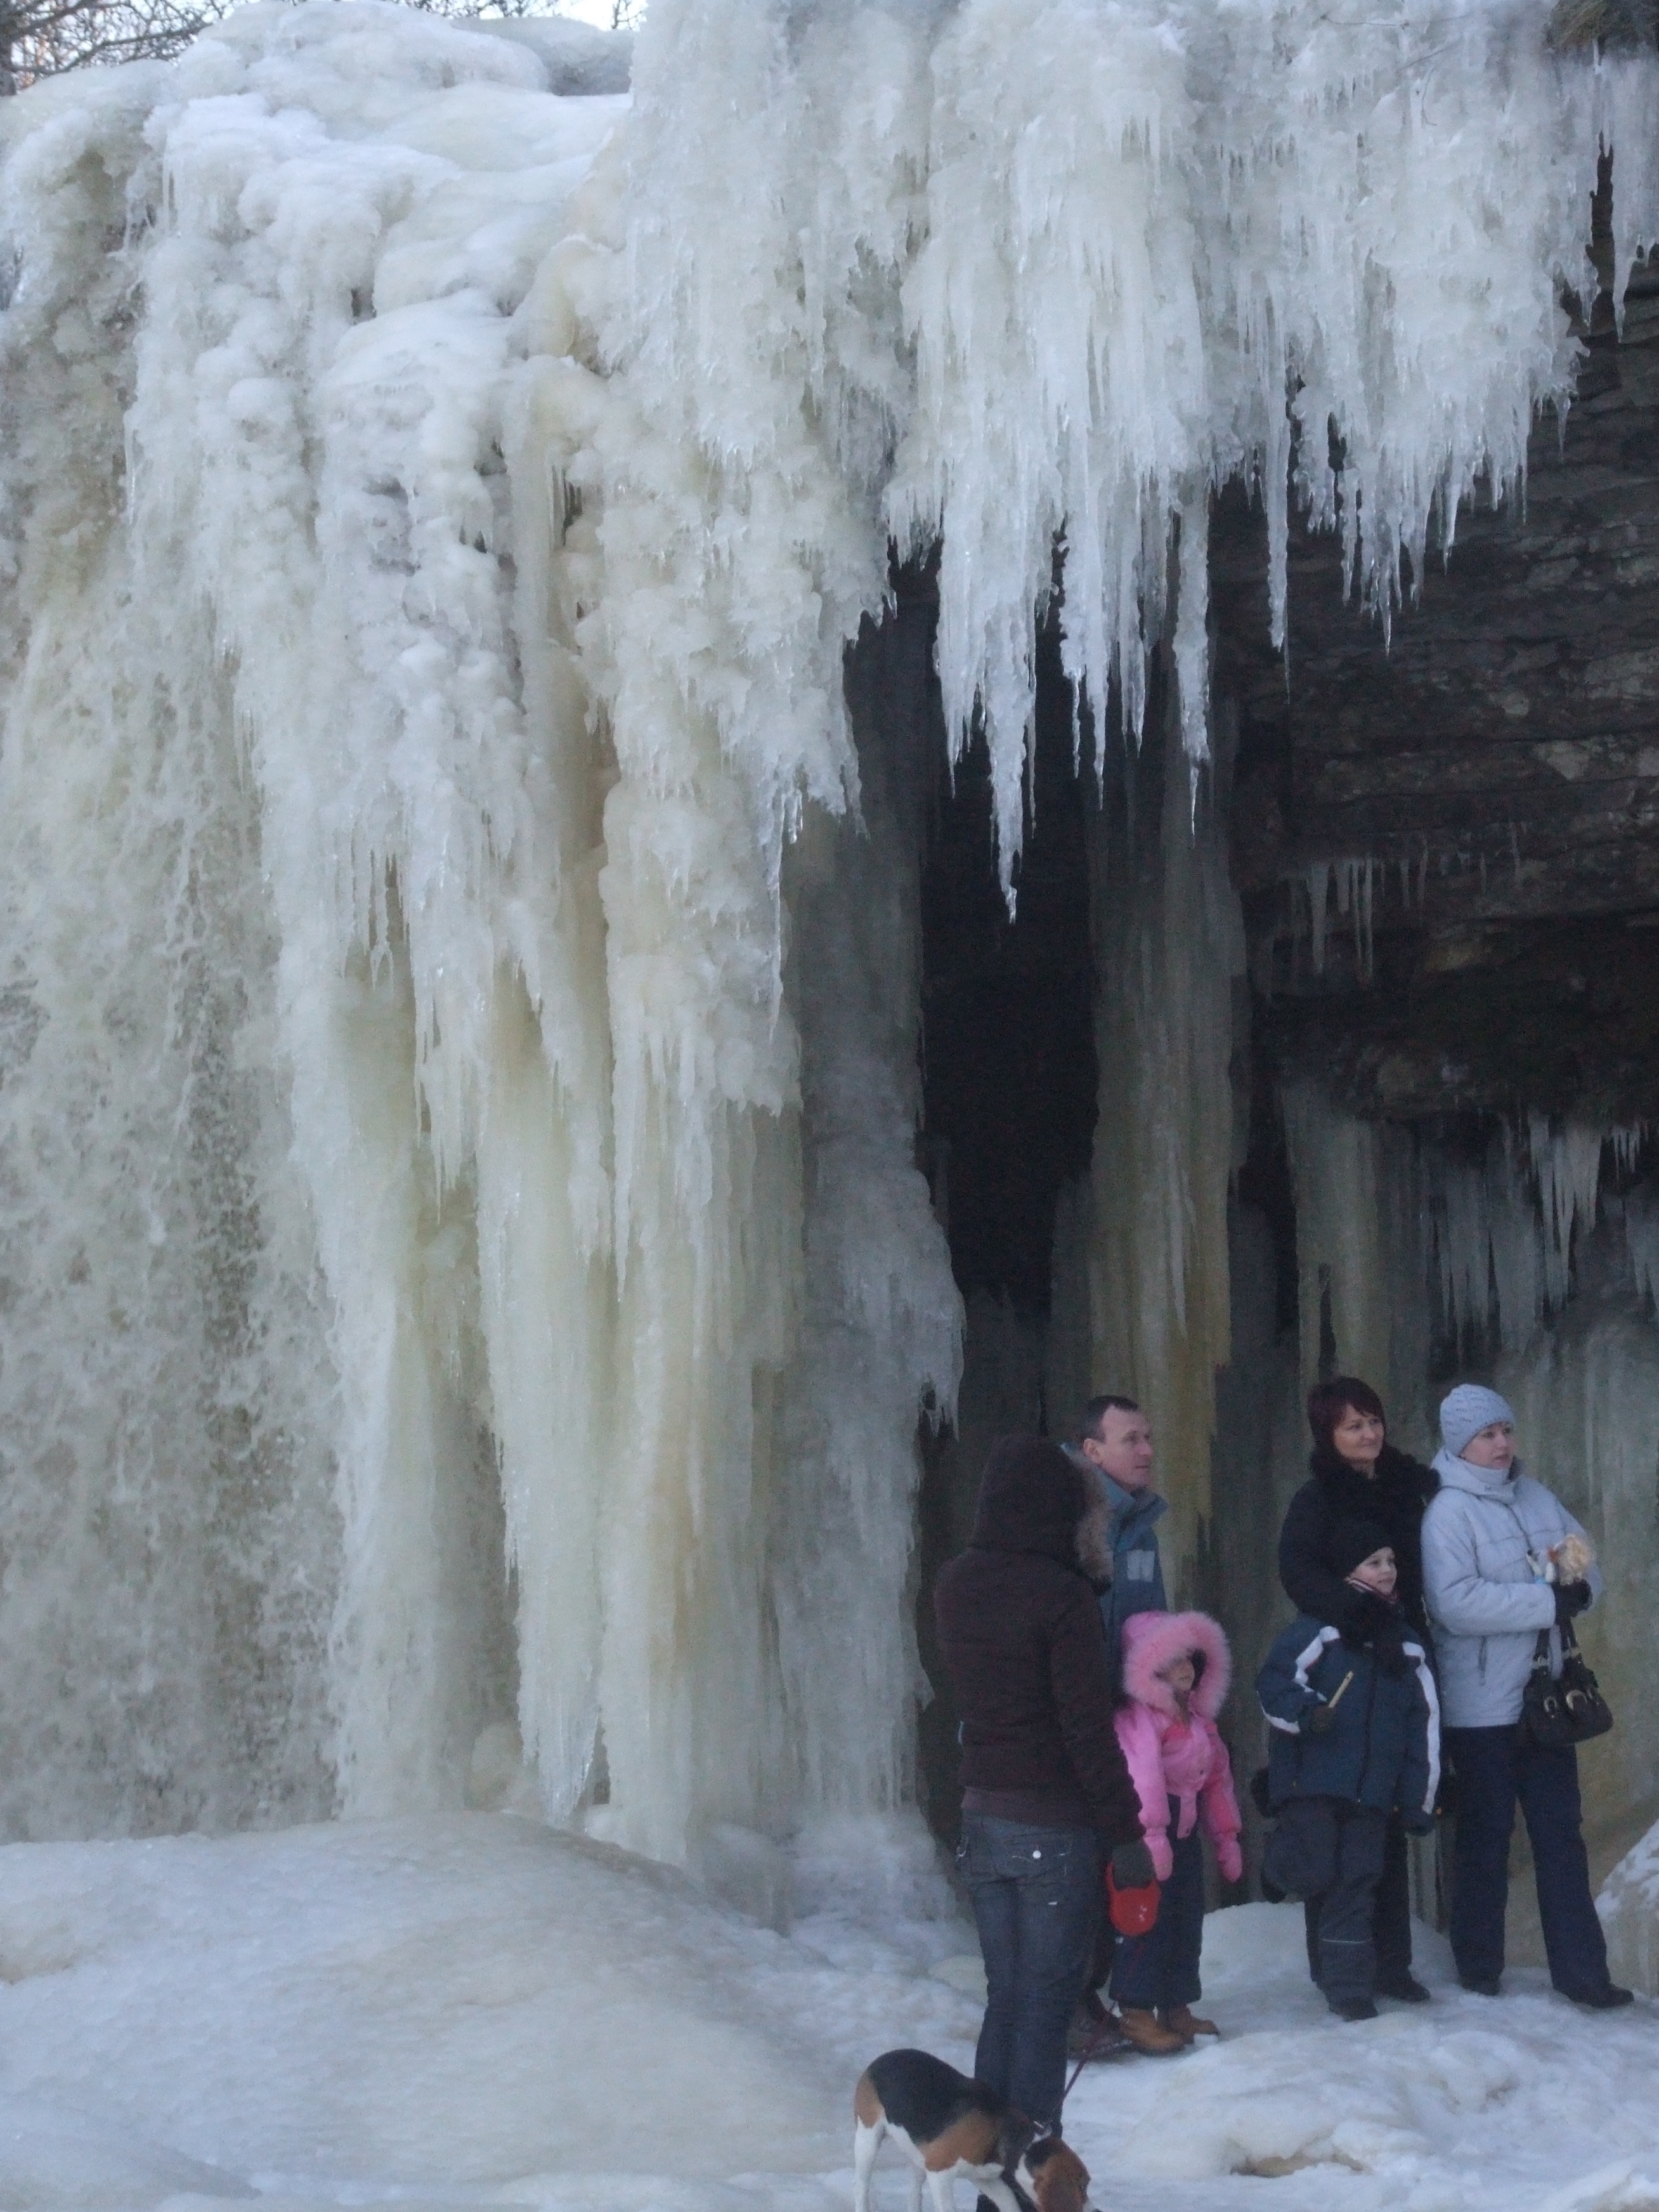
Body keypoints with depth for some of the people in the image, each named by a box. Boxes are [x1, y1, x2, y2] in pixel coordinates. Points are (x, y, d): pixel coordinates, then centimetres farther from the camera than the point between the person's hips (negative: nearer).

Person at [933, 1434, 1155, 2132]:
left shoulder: (955, 1587, 4)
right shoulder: (1061, 1594, -16)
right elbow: (1087, 1726, -17)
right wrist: (1127, 1831, -10)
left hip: (982, 1818, 6)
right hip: (1058, 1827, -6)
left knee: (1005, 1998, 14)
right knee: (1044, 2006, 0)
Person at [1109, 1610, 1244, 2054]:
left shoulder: (1199, 1720, 17)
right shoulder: (1137, 1718, -14)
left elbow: (1217, 1778, 21)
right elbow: (1142, 1776, -26)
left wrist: (1226, 1837, 20)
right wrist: (1150, 1833, -35)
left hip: (1185, 1829, 9)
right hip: (1151, 1829, -9)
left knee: (1187, 1918, 13)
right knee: (1150, 1918, -9)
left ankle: (1175, 2007, 23)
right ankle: (1136, 2013, -3)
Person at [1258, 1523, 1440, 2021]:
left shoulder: (1406, 1645, 14)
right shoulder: (1318, 1629, -2)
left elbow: (1424, 1727, 15)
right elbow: (1273, 1681, -8)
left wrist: (1420, 1802, 11)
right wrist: (1302, 1713, -28)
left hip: (1371, 1793, 4)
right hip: (1312, 1780, -4)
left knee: (1356, 1888, 2)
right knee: (1315, 1874, -12)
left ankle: (1350, 1989, 8)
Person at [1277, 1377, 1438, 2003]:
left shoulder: (1408, 1488, 9)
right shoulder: (1318, 1500, -6)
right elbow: (1300, 1575, -22)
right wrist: (1374, 1621, -31)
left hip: (1397, 1674, 5)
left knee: (1390, 1826, 8)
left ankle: (1390, 1963, 13)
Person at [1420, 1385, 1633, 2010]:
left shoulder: (1538, 1498, 9)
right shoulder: (1448, 1511, -11)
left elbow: (1589, 1570, 10)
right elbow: (1456, 1603, -23)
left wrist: (1576, 1584, -15)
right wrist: (1549, 1600, -21)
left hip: (1545, 1697, 6)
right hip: (1481, 1706, -6)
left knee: (1562, 1832, 4)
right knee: (1486, 1835, 5)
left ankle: (1581, 1969, 5)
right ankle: (1478, 1965, 18)